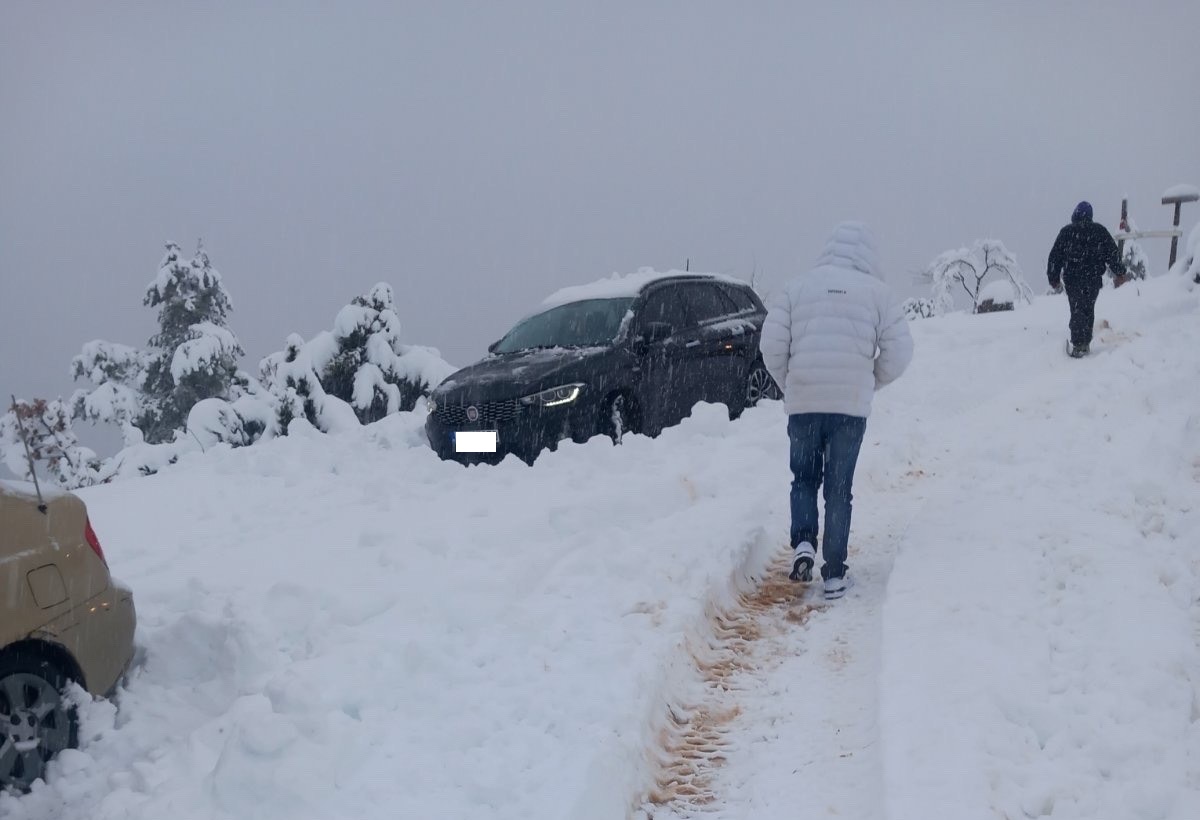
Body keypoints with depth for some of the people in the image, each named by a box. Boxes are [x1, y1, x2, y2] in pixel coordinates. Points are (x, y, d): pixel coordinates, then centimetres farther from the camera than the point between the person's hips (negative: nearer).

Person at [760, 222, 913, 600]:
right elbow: (899, 350, -1)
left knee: (804, 479, 18)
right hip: (851, 406, -1)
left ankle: (803, 542, -4)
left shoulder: (799, 286, 4)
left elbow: (772, 345, -1)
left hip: (802, 403, 1)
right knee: (839, 487, 8)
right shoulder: (876, 291, 2)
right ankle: (834, 573, 7)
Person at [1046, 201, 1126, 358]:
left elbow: (1055, 257, 1)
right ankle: (1086, 343, 18)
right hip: (1094, 279, 2)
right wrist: (1119, 271, 20)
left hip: (1072, 280, -2)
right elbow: (1112, 252, 7)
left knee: (1077, 311, 1)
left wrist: (1054, 279, 10)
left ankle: (1078, 345, -8)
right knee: (1088, 310, 15)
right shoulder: (1099, 230, 2)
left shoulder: (1066, 232, -1)